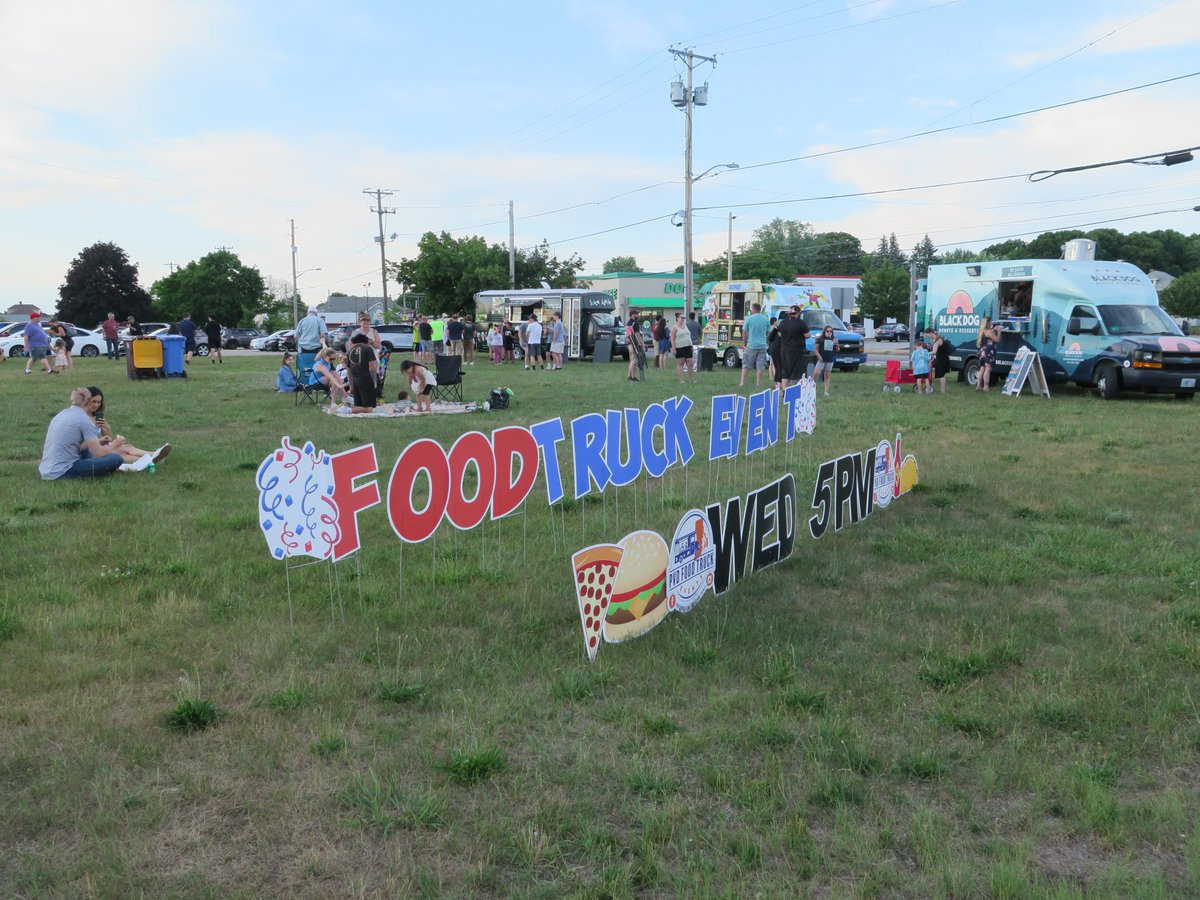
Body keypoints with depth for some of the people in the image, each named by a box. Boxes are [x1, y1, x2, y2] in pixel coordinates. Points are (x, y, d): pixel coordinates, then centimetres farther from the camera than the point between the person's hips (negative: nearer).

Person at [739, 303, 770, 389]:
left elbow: (744, 333, -1)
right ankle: (757, 384, 5)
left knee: (746, 365, 7)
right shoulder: (766, 319, 4)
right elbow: (768, 333, 12)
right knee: (760, 366, 5)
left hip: (751, 345, -2)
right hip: (762, 345, 2)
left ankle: (742, 383, 6)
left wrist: (744, 342, 12)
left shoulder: (749, 319, -5)